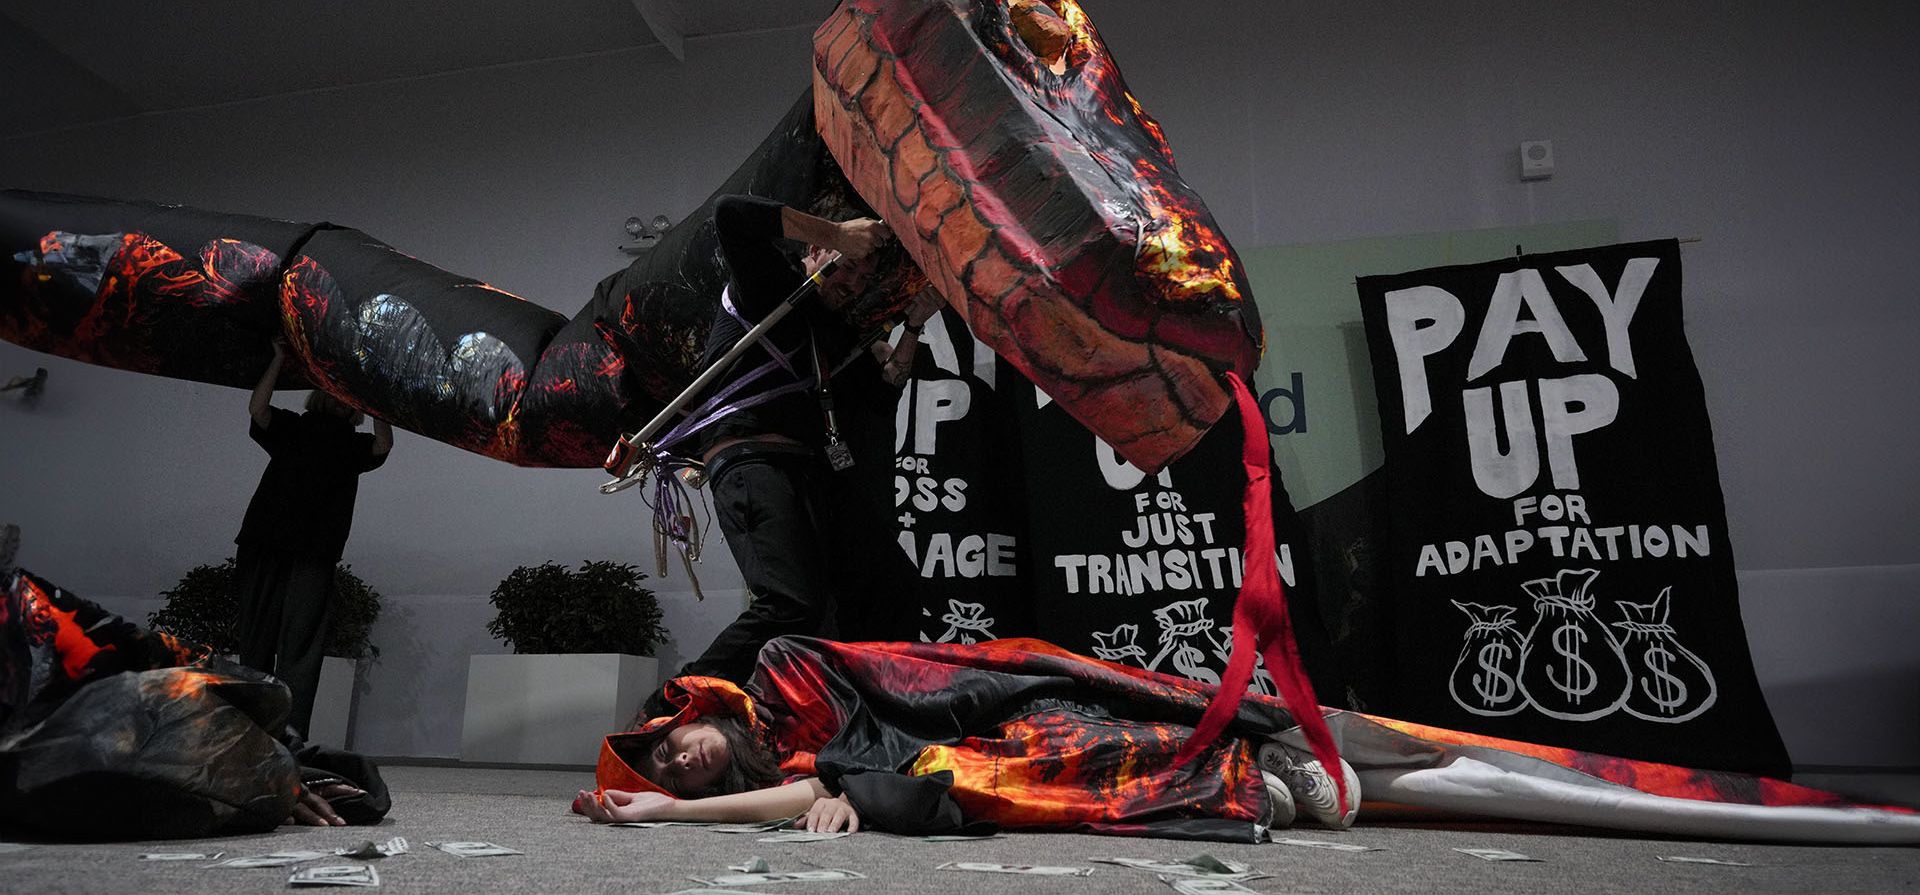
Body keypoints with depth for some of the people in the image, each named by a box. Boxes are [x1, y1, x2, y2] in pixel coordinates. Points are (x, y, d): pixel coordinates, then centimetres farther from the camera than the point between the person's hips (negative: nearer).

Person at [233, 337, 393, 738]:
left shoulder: (354, 444, 19)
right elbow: (258, 409, 2)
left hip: (314, 556, 0)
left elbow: (383, 444, -1)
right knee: (255, 646, 1)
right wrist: (280, 359, 5)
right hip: (266, 547, 0)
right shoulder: (291, 427, 20)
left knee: (299, 652, -6)